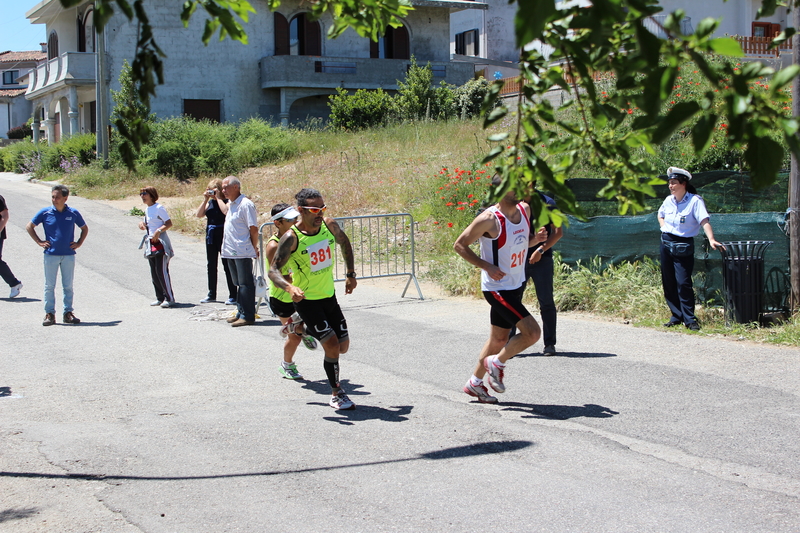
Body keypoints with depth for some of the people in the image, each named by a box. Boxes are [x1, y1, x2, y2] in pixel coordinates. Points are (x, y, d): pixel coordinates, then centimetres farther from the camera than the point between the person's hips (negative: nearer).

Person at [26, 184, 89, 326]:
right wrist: (39, 242, 2)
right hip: (51, 254, -1)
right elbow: (29, 227, 9)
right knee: (49, 285, 1)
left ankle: (68, 313, 13)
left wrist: (79, 243, 6)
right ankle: (49, 313, 6)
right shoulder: (45, 213, -1)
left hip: (68, 255, 1)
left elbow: (85, 229, 17)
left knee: (68, 285, 6)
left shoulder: (73, 213, 2)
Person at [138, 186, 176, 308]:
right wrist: (142, 224, 5)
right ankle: (160, 297, 17)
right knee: (154, 273, 9)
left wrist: (159, 231, -26)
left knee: (162, 271, -11)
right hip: (151, 243, 9)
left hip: (161, 243, -9)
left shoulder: (159, 208, -10)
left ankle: (170, 298, -6)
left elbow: (169, 223, -13)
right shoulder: (147, 209, 15)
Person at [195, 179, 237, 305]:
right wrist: (205, 199, -3)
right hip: (210, 236, 7)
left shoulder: (226, 202, -7)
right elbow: (199, 214, 3)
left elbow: (226, 211, -28)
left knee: (227, 266, -6)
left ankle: (232, 295, -2)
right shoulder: (210, 202, 11)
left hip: (223, 236, -7)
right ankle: (211, 294, 24)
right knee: (211, 266, 14)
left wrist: (218, 197, -18)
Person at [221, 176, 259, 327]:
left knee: (245, 284, -5)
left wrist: (254, 247, -8)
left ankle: (247, 316, -2)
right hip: (230, 251, 9)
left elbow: (253, 228, -13)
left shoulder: (245, 204, -14)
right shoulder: (230, 204, 14)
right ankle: (241, 312, 22)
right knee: (238, 284, 15)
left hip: (242, 252, -9)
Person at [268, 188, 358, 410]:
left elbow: (344, 243, 15)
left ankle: (307, 331, 38)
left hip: (329, 297, 6)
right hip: (306, 300, -6)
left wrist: (351, 274, 13)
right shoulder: (291, 238, -21)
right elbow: (273, 270, -20)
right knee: (332, 345, -15)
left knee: (343, 347, 9)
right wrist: (290, 287, -39)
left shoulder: (329, 225, -6)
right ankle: (336, 394, 4)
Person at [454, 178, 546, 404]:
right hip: (497, 288, -8)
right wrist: (487, 266, -21)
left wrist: (536, 238, -4)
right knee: (532, 332, -14)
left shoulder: (525, 210, 3)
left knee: (499, 338, 16)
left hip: (516, 285, 8)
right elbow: (459, 245, -14)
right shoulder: (490, 219, -20)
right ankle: (496, 363, 7)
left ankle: (475, 383, 31)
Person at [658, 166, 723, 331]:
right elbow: (660, 215, 27)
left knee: (683, 283, -11)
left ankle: (689, 319, -4)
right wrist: (664, 227, 9)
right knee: (668, 283, 8)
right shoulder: (668, 200, 6)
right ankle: (676, 316, 18)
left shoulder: (695, 201, -13)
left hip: (683, 246, -6)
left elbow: (704, 221, -24)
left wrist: (711, 239, -38)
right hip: (666, 243, 6)